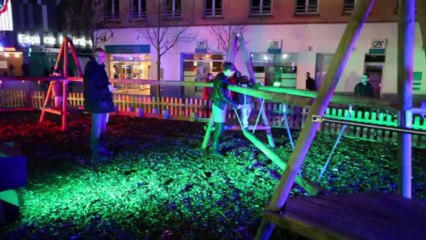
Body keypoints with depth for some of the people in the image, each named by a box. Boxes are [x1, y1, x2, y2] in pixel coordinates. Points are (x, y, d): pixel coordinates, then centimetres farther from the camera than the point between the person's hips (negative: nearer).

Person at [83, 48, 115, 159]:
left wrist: (108, 86, 8)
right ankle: (96, 152, 3)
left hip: (103, 102, 10)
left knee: (102, 128, 17)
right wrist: (107, 89, -22)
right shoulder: (91, 70, -17)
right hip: (96, 103, -10)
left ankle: (101, 149, 28)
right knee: (97, 128, -4)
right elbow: (91, 90, -24)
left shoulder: (100, 68, 13)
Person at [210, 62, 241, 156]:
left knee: (219, 127, 15)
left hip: (221, 104, 10)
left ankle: (215, 145, 25)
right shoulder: (220, 80, -22)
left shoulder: (222, 77, 7)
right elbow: (223, 96, -27)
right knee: (220, 128, -6)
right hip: (219, 105, -10)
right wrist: (235, 105, -25)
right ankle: (215, 150, 1)